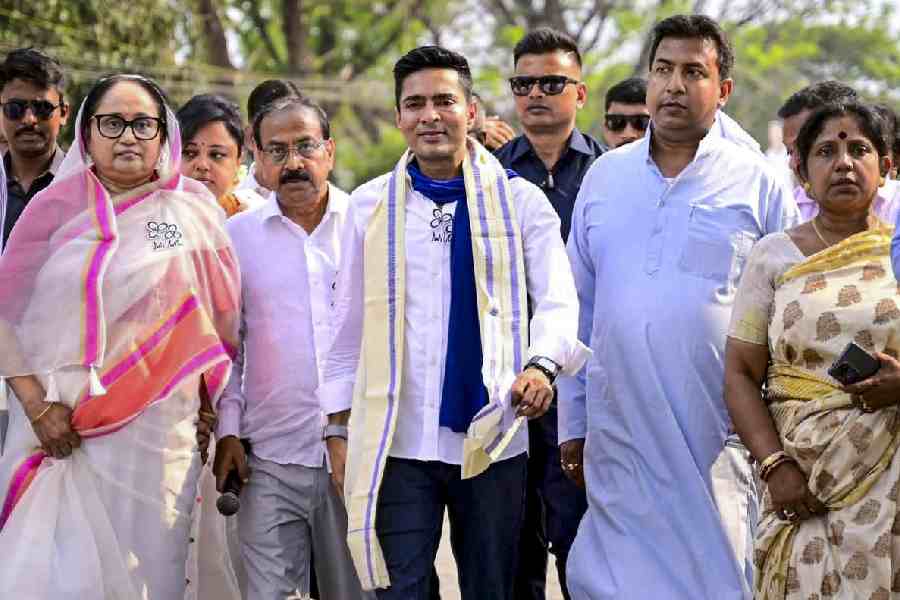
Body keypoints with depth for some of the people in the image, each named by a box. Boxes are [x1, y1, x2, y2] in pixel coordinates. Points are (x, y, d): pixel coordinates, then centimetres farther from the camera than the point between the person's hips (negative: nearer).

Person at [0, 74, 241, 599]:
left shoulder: (193, 207, 4)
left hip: (157, 432, 0)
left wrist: (211, 407, 7)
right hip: (60, 425, 0)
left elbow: (223, 318, 8)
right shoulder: (56, 206, 4)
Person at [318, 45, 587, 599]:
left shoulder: (519, 200, 3)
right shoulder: (371, 205, 7)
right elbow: (350, 323, 11)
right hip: (397, 445, 0)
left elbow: (558, 299, -4)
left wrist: (543, 364, -25)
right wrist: (339, 427, 9)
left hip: (493, 441, 0)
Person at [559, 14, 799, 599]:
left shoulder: (758, 183, 2)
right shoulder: (605, 176, 11)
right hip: (618, 436, 3)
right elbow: (580, 307, 15)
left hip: (715, 438, -3)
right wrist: (572, 424, 12)